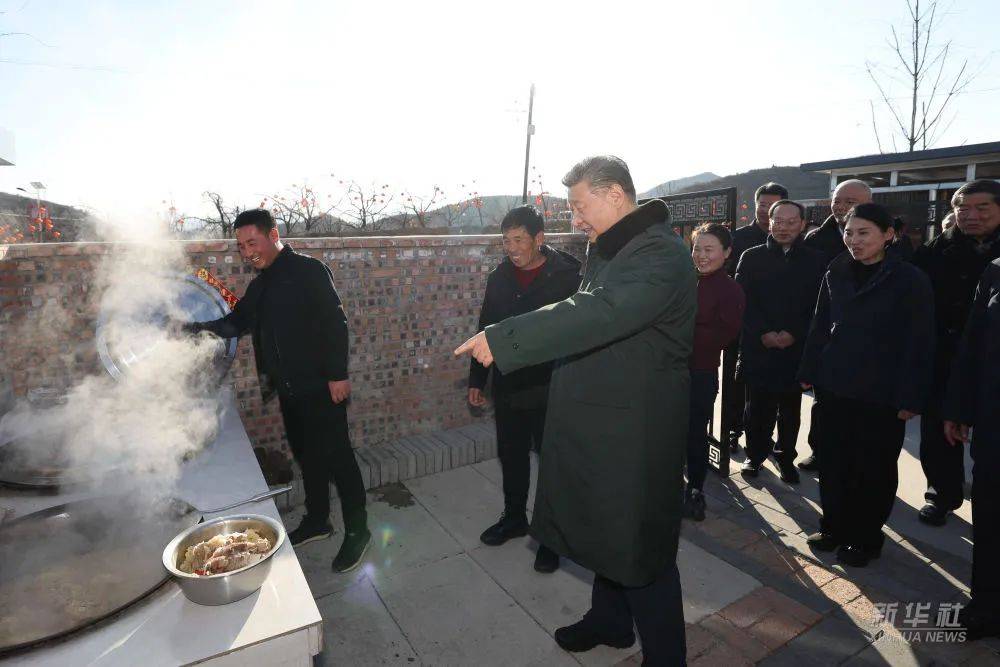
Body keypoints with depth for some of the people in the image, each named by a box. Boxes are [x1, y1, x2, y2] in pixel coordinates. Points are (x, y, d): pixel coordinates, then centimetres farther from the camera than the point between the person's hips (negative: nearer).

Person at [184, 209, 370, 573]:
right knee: (306, 456, 18)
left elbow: (335, 322, -16)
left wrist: (338, 374, -19)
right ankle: (317, 521, 34)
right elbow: (237, 321, 20)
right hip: (288, 389, 8)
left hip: (320, 387, -8)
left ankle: (357, 530, 12)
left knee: (337, 457, -1)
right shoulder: (259, 286, 14)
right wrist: (201, 328, 1)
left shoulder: (308, 270, -11)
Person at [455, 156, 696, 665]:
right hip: (600, 424, 9)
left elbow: (598, 313, -34)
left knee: (639, 550, 6)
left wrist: (502, 340, -34)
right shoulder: (605, 251, 10)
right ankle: (610, 621, 47)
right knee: (609, 532, 24)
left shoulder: (660, 254, -20)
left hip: (635, 432, -9)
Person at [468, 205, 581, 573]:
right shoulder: (499, 278, 5)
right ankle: (514, 517, 39)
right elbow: (486, 329, 11)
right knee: (512, 456, 18)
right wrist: (477, 380, 12)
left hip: (551, 389, -4)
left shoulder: (568, 276, -10)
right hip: (508, 387, 5)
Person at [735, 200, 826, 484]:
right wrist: (763, 333, -12)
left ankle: (786, 456, 26)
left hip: (797, 348, 1)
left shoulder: (816, 261, 5)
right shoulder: (752, 257, 4)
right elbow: (742, 301, -2)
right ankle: (755, 454, 23)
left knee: (790, 409, 11)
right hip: (757, 347, 0)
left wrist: (794, 333, -11)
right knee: (757, 407, 7)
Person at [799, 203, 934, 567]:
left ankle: (866, 537, 28)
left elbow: (919, 343, -9)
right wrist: (809, 372, 4)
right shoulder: (836, 273, 3)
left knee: (874, 467, 11)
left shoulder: (910, 280, -9)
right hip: (835, 385, 4)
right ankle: (834, 525, 30)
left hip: (881, 393, -3)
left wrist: (910, 397, -11)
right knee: (834, 460, 12)